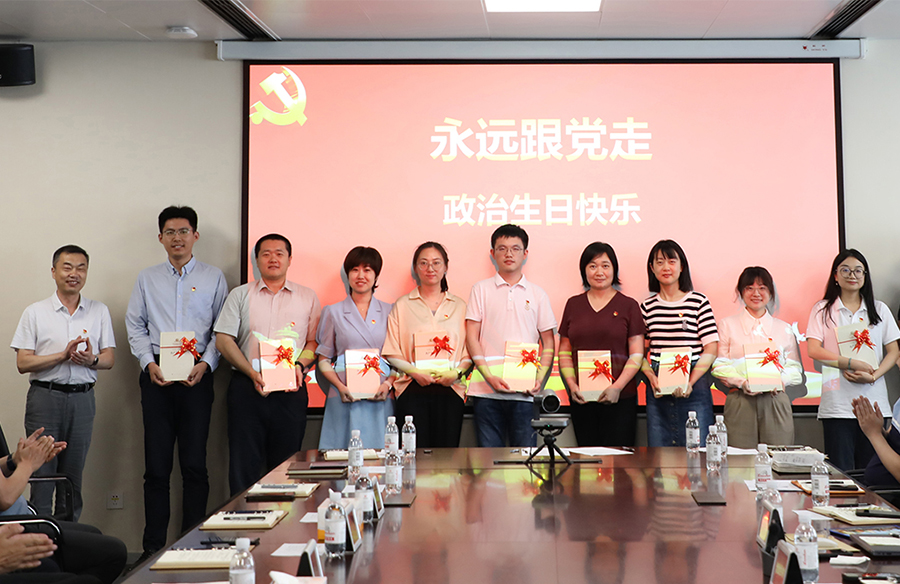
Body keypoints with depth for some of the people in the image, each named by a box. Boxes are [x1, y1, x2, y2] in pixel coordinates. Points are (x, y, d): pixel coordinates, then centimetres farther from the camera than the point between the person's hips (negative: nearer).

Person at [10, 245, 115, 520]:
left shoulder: (100, 311, 10)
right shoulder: (35, 312, 4)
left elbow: (109, 358, 8)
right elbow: (23, 363, -3)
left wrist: (92, 359, -15)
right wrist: (63, 355, -15)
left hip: (82, 399, 2)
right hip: (45, 397, -2)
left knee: (73, 477, 7)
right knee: (42, 474, -3)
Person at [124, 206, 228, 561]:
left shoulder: (214, 278, 9)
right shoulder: (147, 279, 14)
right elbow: (135, 325, 12)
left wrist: (206, 363, -7)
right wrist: (149, 363, -2)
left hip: (197, 375, -1)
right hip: (157, 375, 1)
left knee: (195, 462, -2)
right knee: (156, 463, 1)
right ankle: (153, 546, 7)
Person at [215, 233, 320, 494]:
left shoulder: (307, 298, 11)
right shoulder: (240, 295, 10)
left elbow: (314, 341, 12)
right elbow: (224, 340, 3)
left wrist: (300, 365, -9)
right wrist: (252, 373, -10)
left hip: (291, 391, 0)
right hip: (247, 387, 0)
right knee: (244, 464, -1)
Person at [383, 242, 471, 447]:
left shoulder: (459, 306, 13)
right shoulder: (402, 305, 10)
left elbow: (470, 351, 9)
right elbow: (391, 353, 5)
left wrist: (456, 372, -9)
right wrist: (414, 371, -11)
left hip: (450, 390, 1)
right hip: (413, 391, -1)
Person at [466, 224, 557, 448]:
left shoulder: (537, 295, 12)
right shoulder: (481, 289, 8)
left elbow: (548, 342, 13)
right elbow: (472, 337, 2)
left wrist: (540, 378, -4)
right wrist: (489, 376, -10)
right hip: (487, 390, -1)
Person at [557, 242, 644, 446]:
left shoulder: (628, 306, 4)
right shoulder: (573, 304, 12)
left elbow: (637, 355, 0)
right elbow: (564, 352, 13)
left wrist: (617, 387, -12)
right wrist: (572, 385, -1)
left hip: (620, 399, -2)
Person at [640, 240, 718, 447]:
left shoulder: (699, 302, 1)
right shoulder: (647, 307, 9)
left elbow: (711, 348, -3)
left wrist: (690, 382, -14)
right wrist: (651, 377, -8)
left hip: (694, 387, -2)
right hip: (657, 389, 2)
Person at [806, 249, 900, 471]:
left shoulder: (879, 310, 14)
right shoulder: (823, 310, 7)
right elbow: (813, 350, -4)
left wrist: (873, 376, -8)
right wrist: (851, 363, -14)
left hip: (873, 401, 2)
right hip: (837, 404, -2)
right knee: (840, 471, -5)